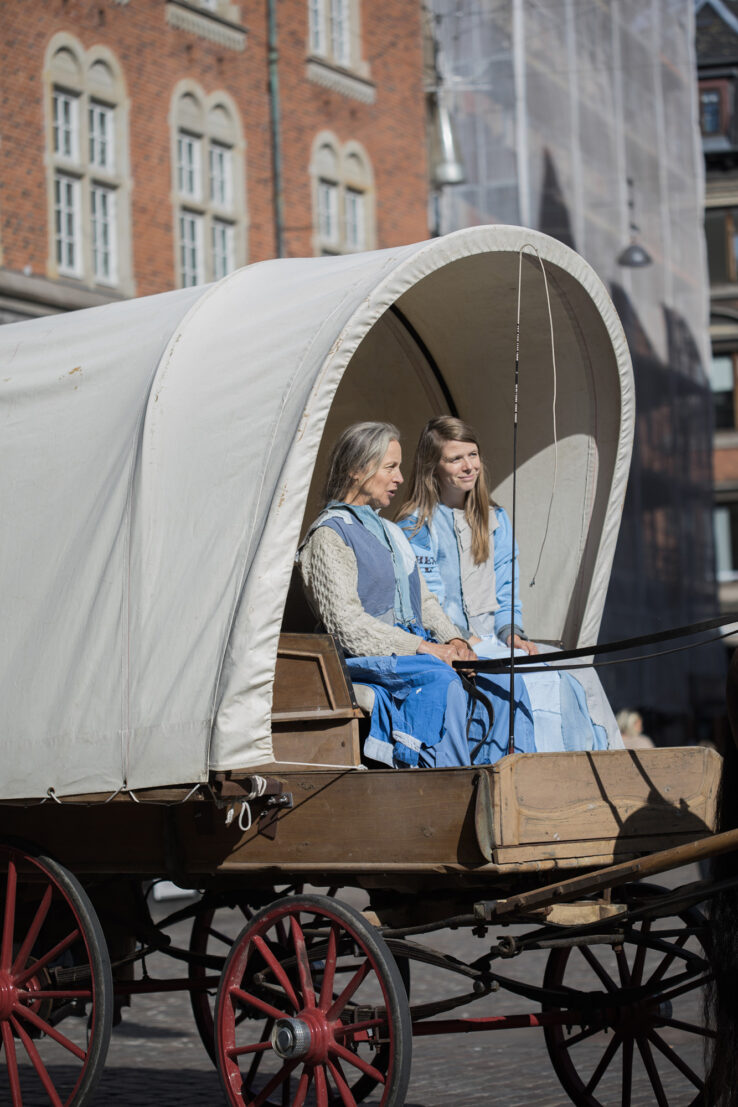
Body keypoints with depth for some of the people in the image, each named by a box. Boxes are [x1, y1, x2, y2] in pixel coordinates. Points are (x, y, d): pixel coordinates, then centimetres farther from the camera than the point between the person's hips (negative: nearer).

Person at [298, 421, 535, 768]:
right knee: (441, 679, -35)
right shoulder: (329, 535, -6)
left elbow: (424, 601, 23)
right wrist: (423, 648, -19)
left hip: (416, 646, 8)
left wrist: (453, 640, 1)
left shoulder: (391, 532, 23)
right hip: (365, 658, -8)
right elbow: (347, 623, -15)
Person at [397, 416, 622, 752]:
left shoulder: (495, 520, 18)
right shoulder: (417, 527, -3)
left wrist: (510, 631, -2)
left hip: (492, 641, 6)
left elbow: (505, 592, 17)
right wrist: (465, 640, -19)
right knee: (539, 678, -29)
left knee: (579, 671, -17)